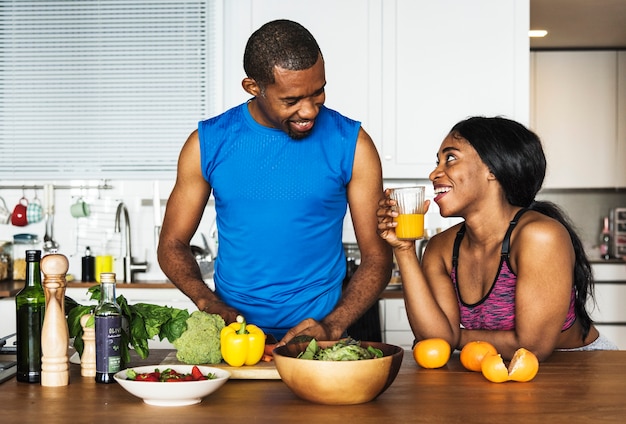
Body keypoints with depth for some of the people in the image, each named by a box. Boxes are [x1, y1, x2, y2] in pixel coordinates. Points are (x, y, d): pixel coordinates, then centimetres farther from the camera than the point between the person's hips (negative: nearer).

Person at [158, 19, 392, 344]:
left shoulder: (351, 144, -1)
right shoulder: (209, 143, 2)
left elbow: (377, 258, 2)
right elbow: (172, 244, 9)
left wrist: (332, 328, -12)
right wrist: (209, 303, -8)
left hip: (318, 332, -1)